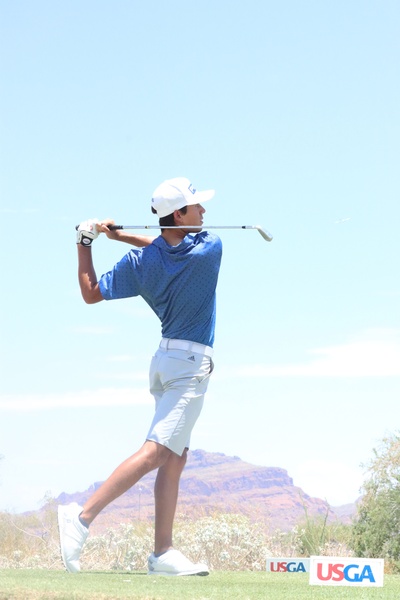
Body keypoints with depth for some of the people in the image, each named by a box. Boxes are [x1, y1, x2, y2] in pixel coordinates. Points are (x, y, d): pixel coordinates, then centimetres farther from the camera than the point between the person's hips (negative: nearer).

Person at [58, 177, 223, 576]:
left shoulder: (139, 262, -2)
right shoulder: (209, 249, -11)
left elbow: (91, 293, 7)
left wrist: (85, 243, 11)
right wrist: (120, 234, 3)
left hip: (164, 359, 6)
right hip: (191, 362, -6)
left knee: (175, 459, 8)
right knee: (155, 452, -13)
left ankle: (163, 553, 4)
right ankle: (84, 515, -24)